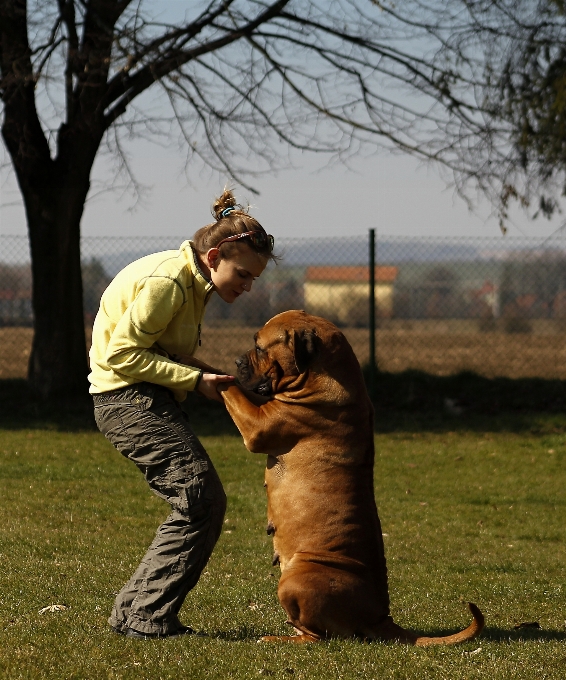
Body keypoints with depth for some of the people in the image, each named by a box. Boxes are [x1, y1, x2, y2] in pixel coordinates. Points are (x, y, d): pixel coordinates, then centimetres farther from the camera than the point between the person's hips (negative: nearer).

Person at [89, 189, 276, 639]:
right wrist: (196, 379, -20)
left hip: (149, 399, 10)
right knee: (201, 501, -14)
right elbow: (122, 354, -21)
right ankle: (146, 617, -10)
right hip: (129, 398, -10)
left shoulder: (191, 283, 13)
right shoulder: (165, 281, -19)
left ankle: (134, 610, 10)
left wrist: (210, 375, 4)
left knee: (204, 505, 6)